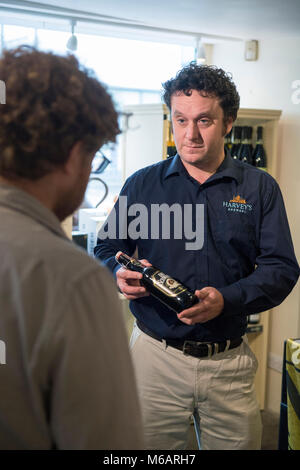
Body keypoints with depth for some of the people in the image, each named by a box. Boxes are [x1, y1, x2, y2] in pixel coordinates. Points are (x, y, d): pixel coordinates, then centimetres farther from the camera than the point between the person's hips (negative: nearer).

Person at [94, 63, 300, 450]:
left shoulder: (260, 188, 2)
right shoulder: (142, 184, 4)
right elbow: (105, 250, 9)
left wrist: (227, 300, -20)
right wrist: (120, 274, -15)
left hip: (229, 362, 0)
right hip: (155, 356, 0)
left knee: (240, 442, 13)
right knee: (148, 447, 11)